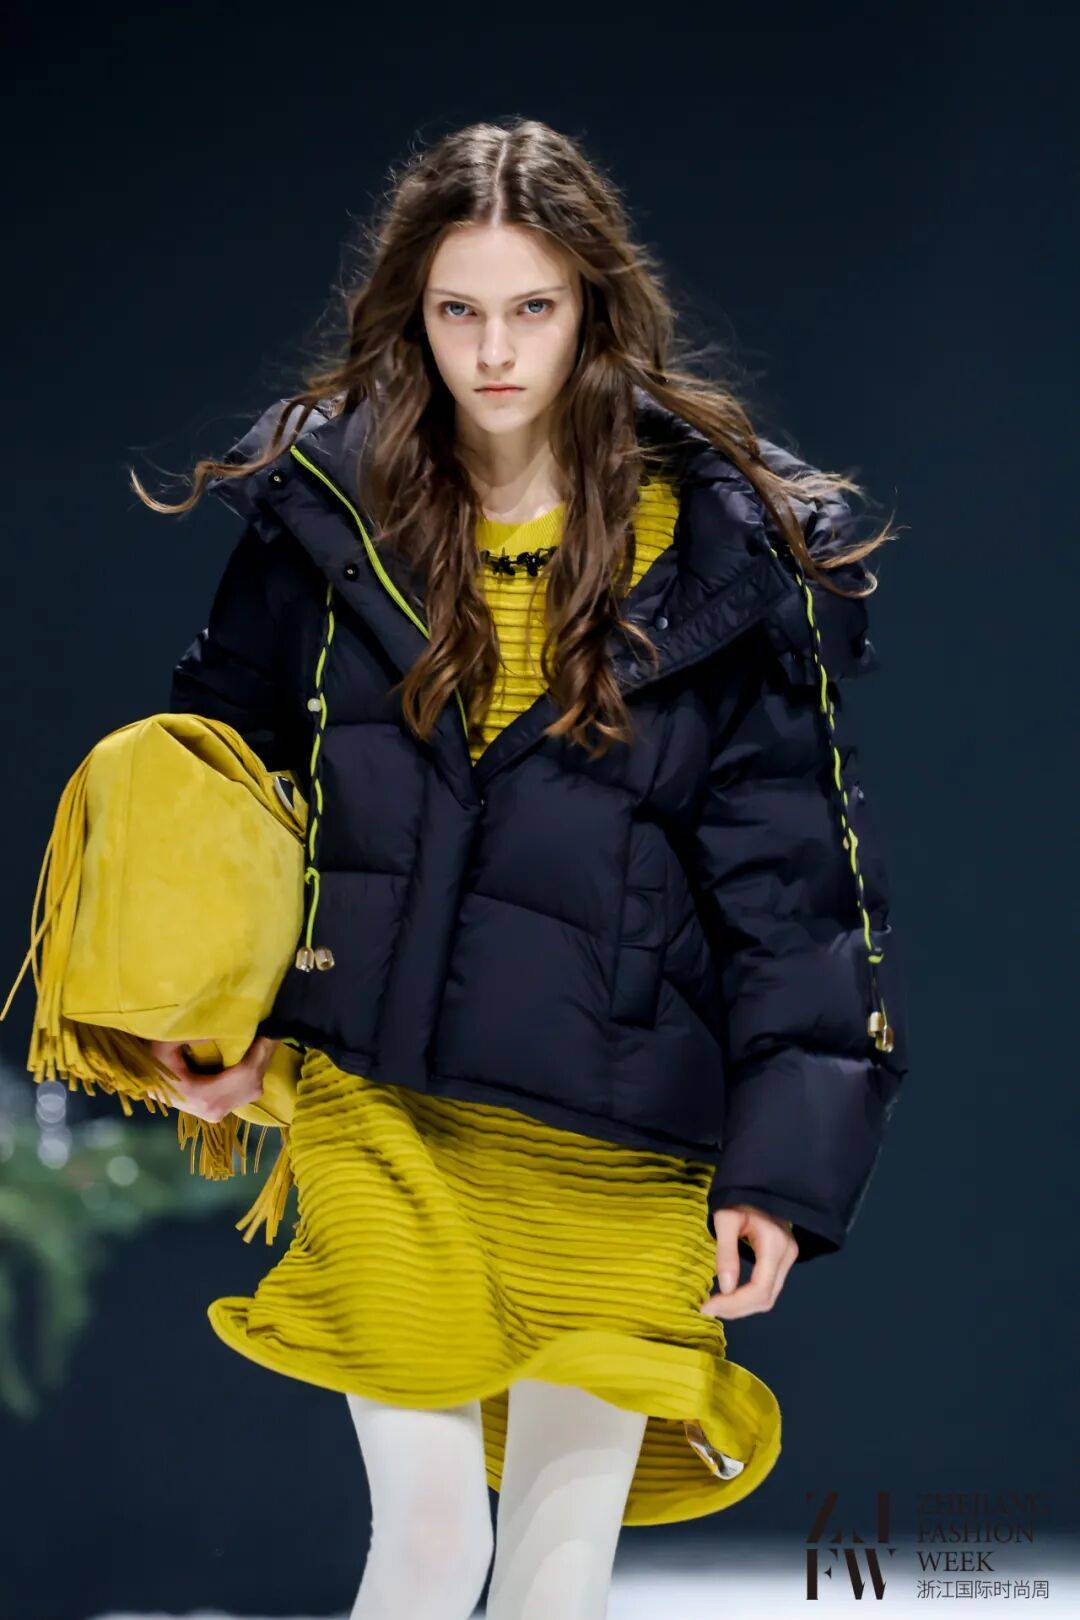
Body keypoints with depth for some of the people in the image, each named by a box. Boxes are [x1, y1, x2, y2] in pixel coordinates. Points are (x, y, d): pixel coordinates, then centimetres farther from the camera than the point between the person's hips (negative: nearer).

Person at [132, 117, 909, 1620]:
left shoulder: (720, 552, -4)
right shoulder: (327, 509, 1)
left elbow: (789, 871, -3)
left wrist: (782, 1165, -7)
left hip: (610, 1146, -1)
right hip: (373, 1108, 1)